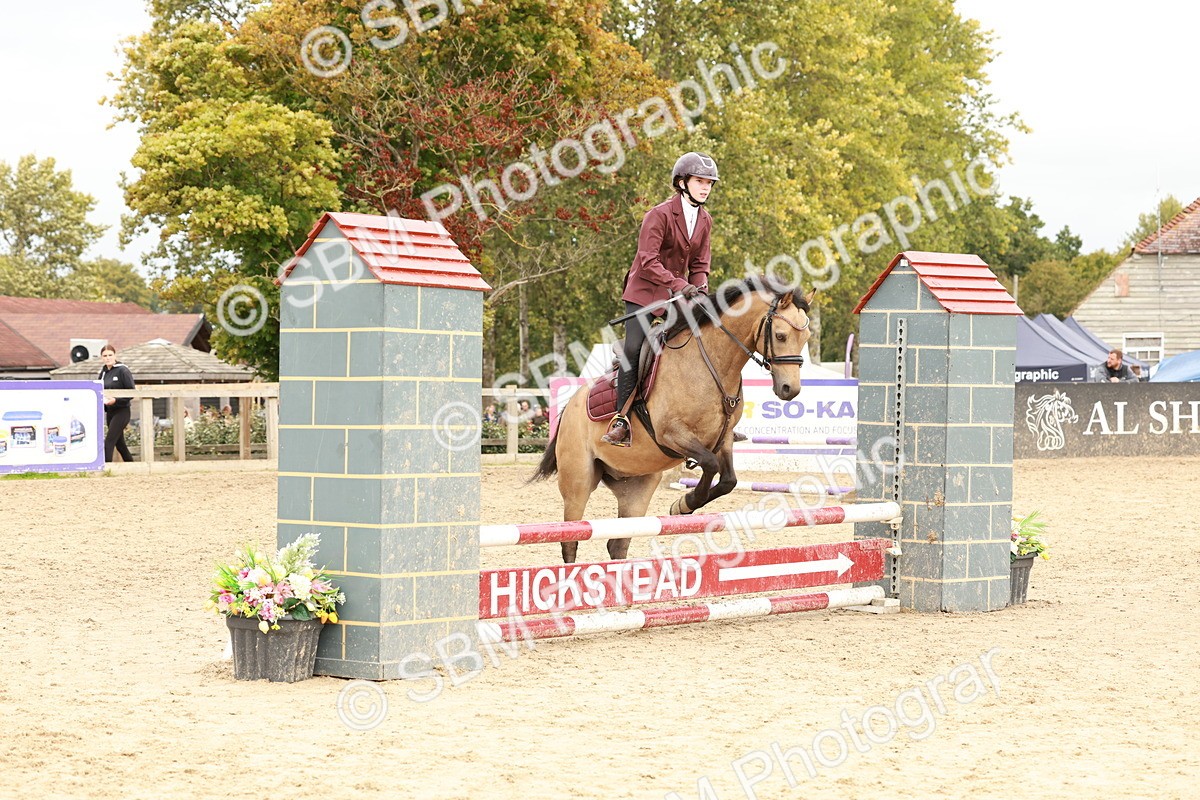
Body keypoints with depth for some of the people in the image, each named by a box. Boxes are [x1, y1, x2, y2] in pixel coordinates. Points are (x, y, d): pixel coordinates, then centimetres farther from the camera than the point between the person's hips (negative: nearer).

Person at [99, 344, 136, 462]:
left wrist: (116, 400, -24)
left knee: (109, 442, -14)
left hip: (121, 411, -7)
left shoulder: (123, 370, -11)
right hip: (109, 411, 7)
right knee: (119, 443, 14)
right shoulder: (103, 372, 9)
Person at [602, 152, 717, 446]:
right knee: (633, 348, -19)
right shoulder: (660, 215, -13)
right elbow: (648, 261, -20)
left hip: (678, 295, 6)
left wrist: (700, 290, -7)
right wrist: (680, 285, -29)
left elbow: (699, 264, 13)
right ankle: (623, 420, -16)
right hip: (645, 292, -6)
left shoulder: (705, 221, 8)